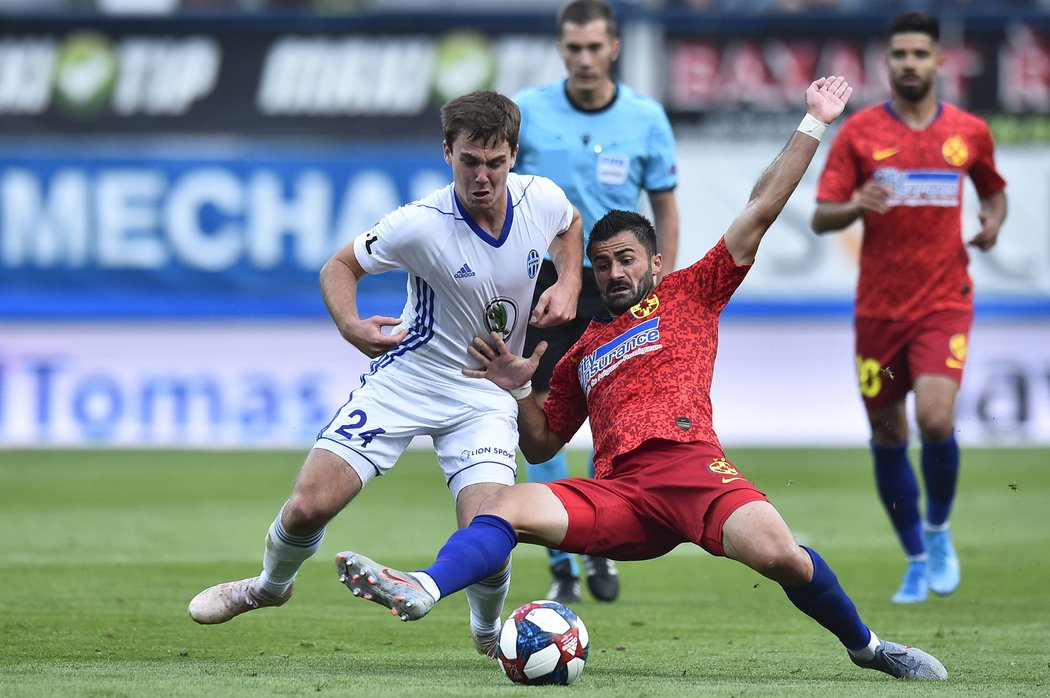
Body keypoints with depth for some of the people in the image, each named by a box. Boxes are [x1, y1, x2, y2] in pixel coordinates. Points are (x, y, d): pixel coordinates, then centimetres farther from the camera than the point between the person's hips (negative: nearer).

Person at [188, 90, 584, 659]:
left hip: (487, 395, 1)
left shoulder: (543, 199, -12)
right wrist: (350, 325, -25)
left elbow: (570, 226, 16)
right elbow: (340, 265, -6)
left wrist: (568, 283, -2)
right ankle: (270, 586, 27)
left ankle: (488, 630, 16)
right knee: (309, 506, -9)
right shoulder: (421, 224, -22)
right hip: (405, 377, -1)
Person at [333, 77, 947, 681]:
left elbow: (762, 210, 17)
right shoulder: (581, 353, 31)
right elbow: (541, 446, 35)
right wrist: (520, 390, 16)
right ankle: (422, 591, -46)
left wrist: (812, 125, 14)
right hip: (618, 493, 3)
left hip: (691, 466, -3)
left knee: (777, 552, -30)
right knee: (511, 504, -23)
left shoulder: (689, 294, 20)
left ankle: (864, 643, -6)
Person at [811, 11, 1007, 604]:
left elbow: (994, 189, 23)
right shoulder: (859, 132, 0)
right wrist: (857, 206, -24)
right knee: (887, 437, 6)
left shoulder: (969, 132, 4)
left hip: (945, 300, -1)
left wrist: (994, 221, 1)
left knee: (935, 418, -20)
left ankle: (939, 530, 7)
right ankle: (918, 560, 25)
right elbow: (821, 217, -3)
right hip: (879, 306, 1)